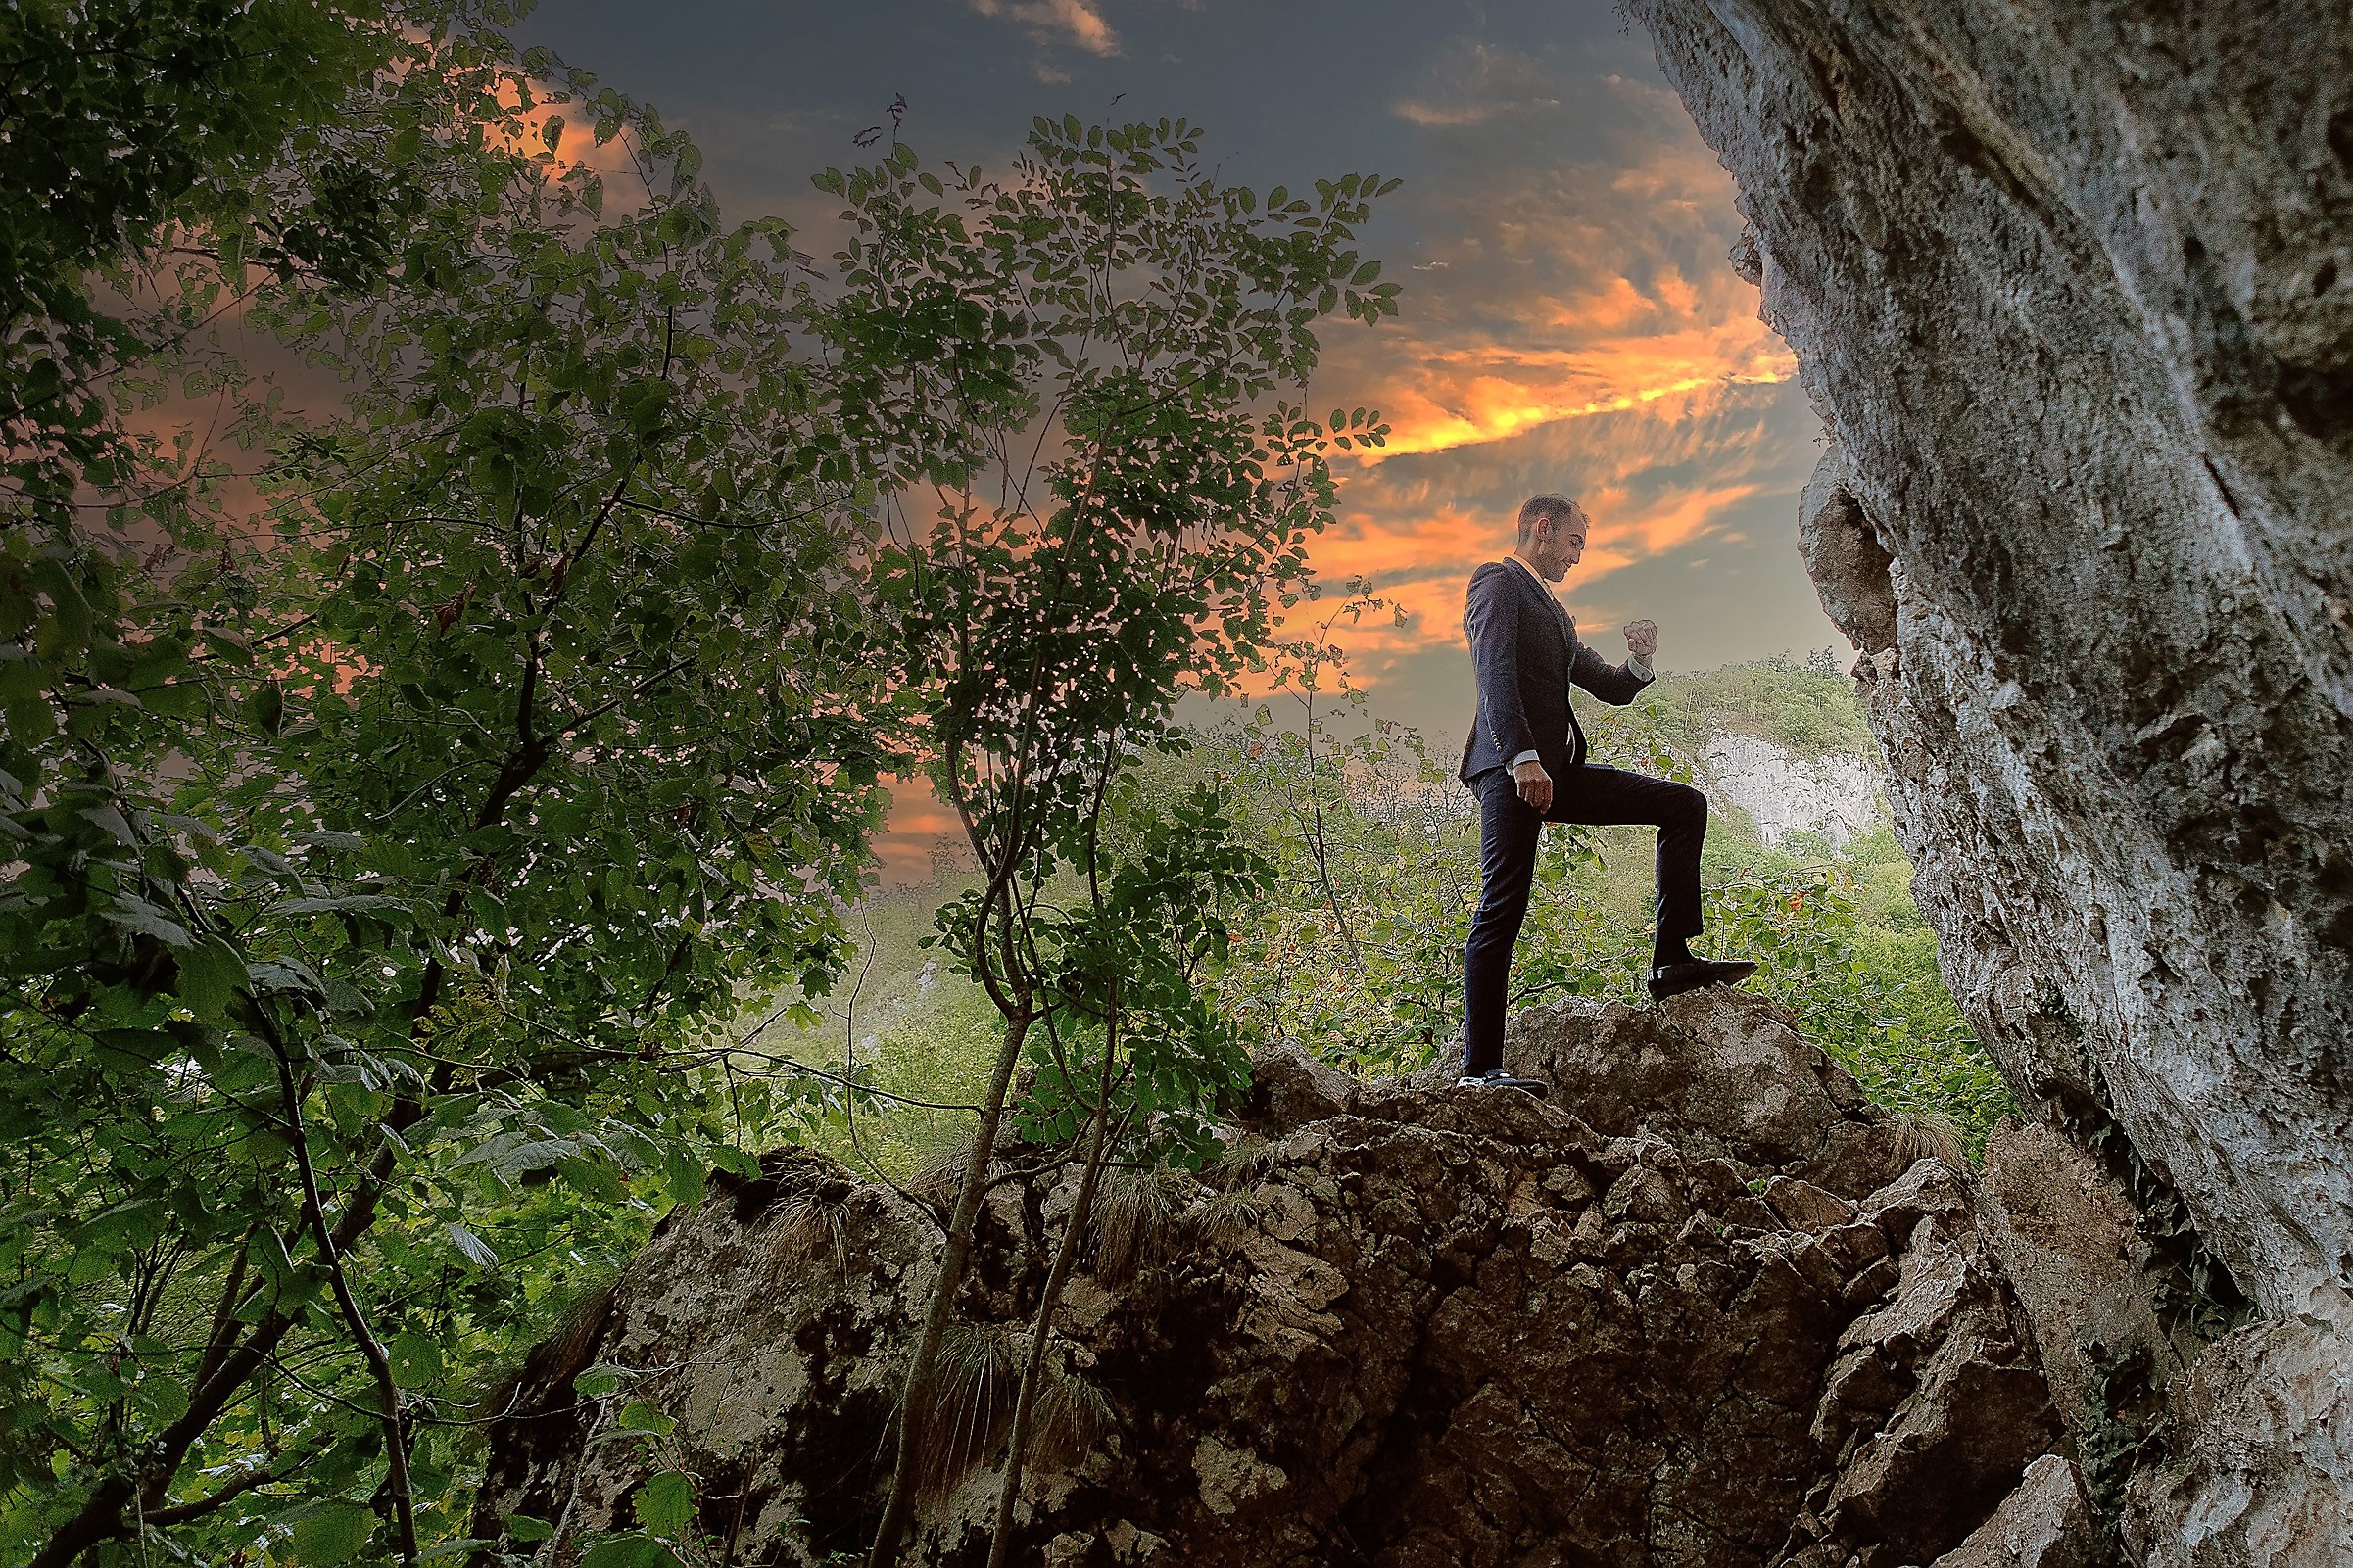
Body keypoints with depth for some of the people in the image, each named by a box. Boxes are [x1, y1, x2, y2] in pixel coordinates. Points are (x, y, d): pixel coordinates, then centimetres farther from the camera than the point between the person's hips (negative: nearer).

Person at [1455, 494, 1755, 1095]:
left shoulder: (1553, 611, 29)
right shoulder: (1497, 583, 1)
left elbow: (1611, 688, 28)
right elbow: (1495, 673, -15)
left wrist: (1638, 660, 5)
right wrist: (1524, 759, -26)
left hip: (1557, 768, 9)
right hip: (1512, 768, -9)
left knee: (1685, 805, 7)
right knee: (1502, 910, -13)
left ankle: (1671, 960, 3)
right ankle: (1479, 1069, -12)